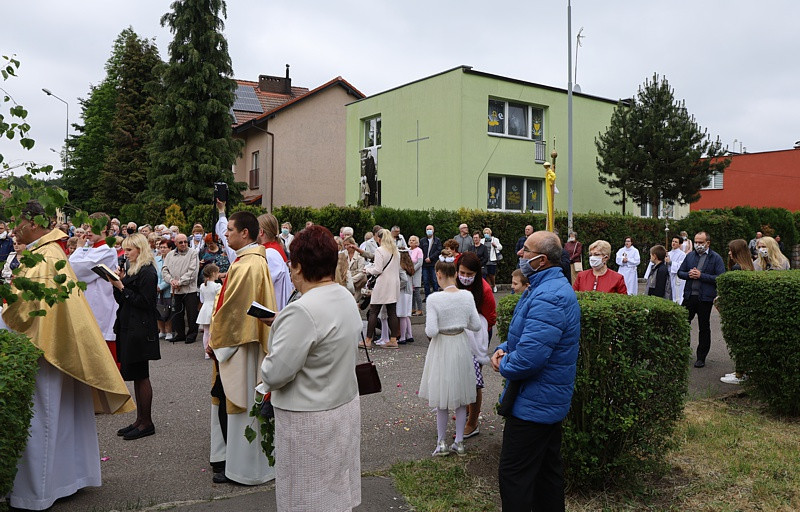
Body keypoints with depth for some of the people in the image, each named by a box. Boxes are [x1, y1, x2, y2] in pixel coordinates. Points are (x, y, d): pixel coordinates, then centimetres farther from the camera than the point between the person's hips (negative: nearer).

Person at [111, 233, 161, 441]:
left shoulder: (147, 272, -13)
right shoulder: (132, 270, 16)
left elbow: (144, 302, -20)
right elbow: (122, 300, 16)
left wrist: (122, 288, -17)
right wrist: (118, 282, 2)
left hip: (141, 330, -9)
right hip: (129, 328, 9)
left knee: (141, 376, -3)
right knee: (137, 376, 13)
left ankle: (146, 423, 7)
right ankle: (140, 420, 21)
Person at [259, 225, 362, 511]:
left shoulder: (301, 312, -26)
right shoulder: (347, 298, 2)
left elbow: (274, 374, -25)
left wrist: (266, 363, -3)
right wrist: (281, 325, 7)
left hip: (309, 422, -8)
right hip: (346, 406, 8)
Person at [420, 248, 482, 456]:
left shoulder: (434, 299, -19)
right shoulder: (467, 296, -8)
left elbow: (431, 331, -21)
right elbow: (476, 325, -3)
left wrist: (428, 325, 0)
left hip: (442, 349, -3)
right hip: (461, 347, 3)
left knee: (442, 399, 12)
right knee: (461, 397, 16)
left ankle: (441, 443, 22)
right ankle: (459, 442, 25)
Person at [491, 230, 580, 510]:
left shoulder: (547, 298, -27)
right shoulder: (549, 286, 9)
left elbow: (529, 356, -33)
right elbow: (525, 334, 20)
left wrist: (504, 366, -12)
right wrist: (503, 349, 1)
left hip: (533, 403, -11)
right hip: (551, 400, 11)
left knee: (514, 475, 0)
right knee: (548, 467, 22)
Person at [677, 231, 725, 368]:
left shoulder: (716, 258, -4)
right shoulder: (690, 255, 11)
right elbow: (680, 272, 13)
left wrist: (701, 276, -18)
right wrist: (688, 274, -9)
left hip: (705, 298, -4)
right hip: (689, 296, 4)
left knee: (704, 328, 7)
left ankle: (701, 358, 17)